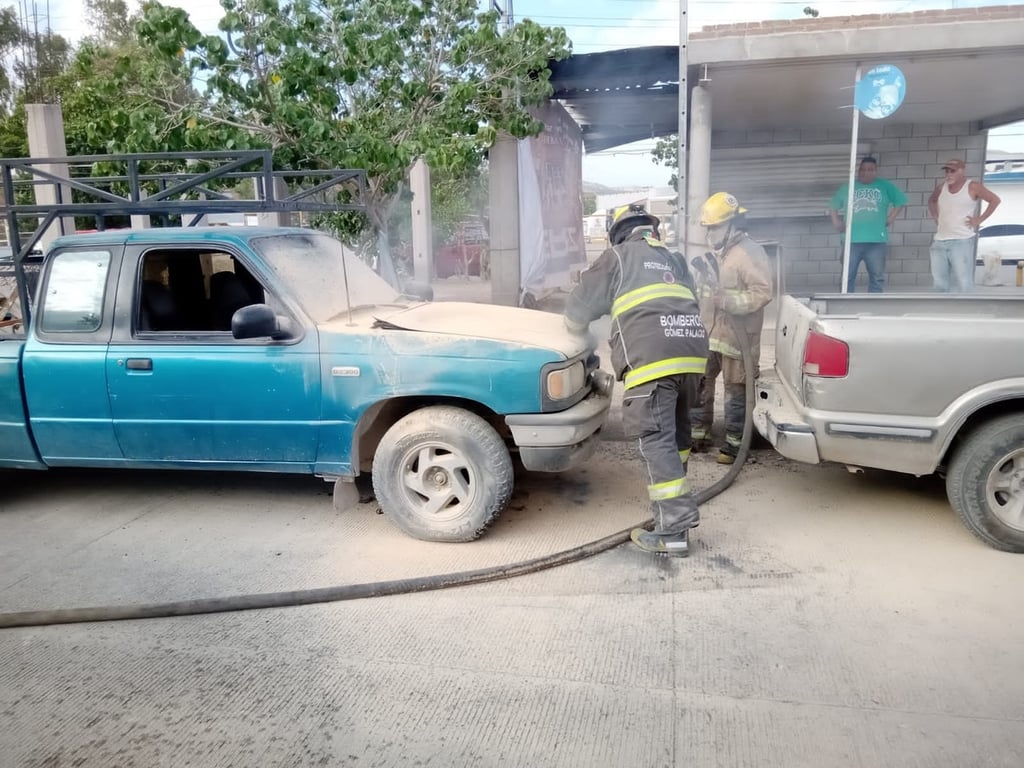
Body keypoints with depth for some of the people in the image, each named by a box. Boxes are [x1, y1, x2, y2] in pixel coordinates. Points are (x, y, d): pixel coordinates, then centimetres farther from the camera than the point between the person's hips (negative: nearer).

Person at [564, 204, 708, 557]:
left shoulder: (616, 256, 14)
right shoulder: (675, 260, 30)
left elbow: (578, 308, 16)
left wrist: (577, 330, 36)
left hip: (651, 357, -7)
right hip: (692, 351, 7)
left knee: (657, 440, -7)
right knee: (676, 427, 22)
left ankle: (674, 531, -10)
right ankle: (671, 505, 36)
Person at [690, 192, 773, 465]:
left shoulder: (750, 252, -12)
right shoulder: (714, 252, 16)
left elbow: (763, 292, -20)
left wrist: (728, 300, -28)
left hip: (736, 336, -8)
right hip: (708, 333, 8)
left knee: (735, 391, 1)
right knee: (698, 384, 12)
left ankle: (734, 444, 10)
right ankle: (699, 436, 24)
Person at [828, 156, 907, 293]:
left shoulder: (885, 186, 9)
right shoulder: (847, 187, 12)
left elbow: (901, 201, 15)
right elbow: (833, 206, 20)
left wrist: (890, 219, 5)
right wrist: (837, 223, 7)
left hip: (876, 240, 0)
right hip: (851, 240, 0)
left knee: (877, 277, 4)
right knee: (847, 276, 1)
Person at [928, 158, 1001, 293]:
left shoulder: (972, 187, -2)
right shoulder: (941, 187, 11)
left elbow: (995, 200, -1)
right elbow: (931, 201, 30)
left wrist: (979, 219, -6)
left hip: (962, 241, -5)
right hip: (939, 241, 5)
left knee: (962, 282, -8)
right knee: (939, 281, 5)